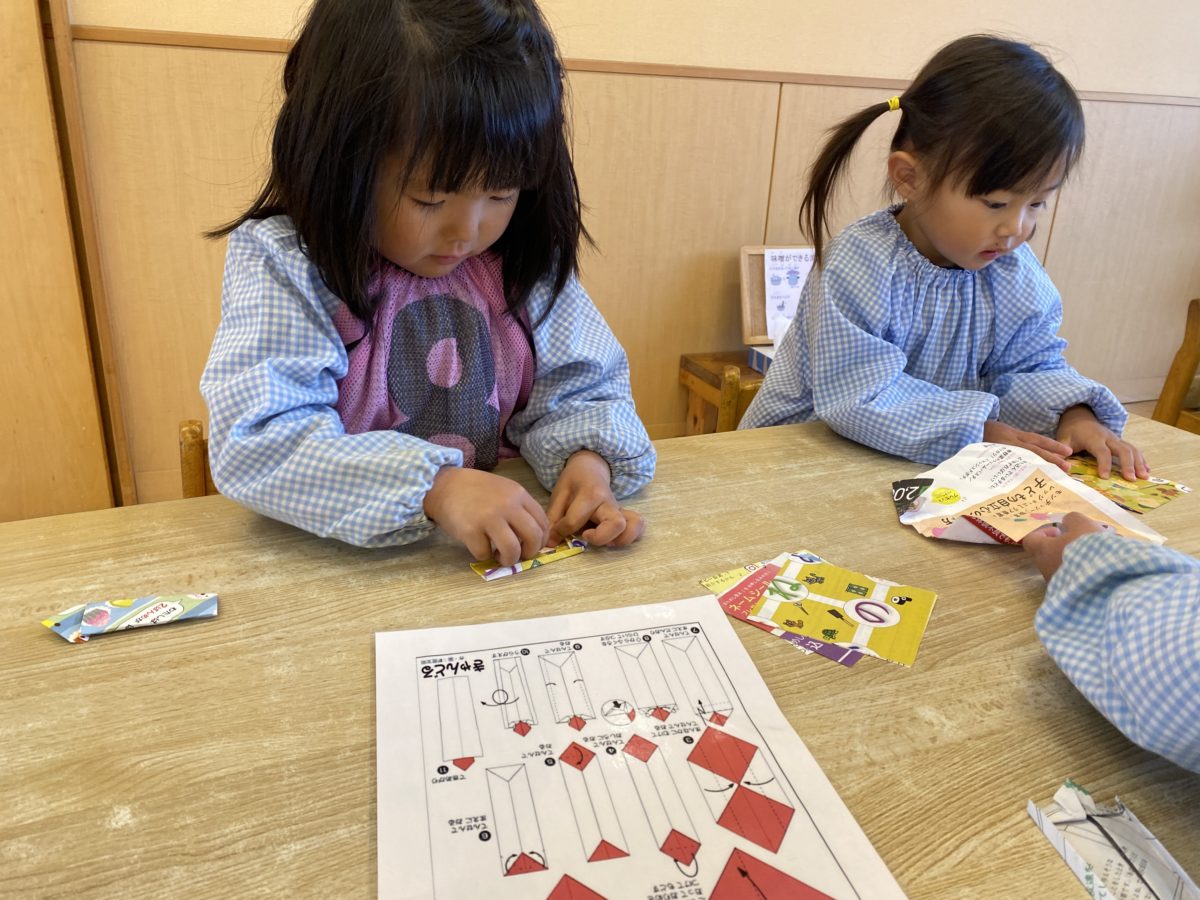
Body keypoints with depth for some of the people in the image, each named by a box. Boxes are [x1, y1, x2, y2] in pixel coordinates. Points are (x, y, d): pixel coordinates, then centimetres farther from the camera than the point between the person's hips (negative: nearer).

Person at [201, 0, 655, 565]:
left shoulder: (521, 260, -2)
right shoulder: (283, 263, -12)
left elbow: (576, 388, 4)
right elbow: (252, 444, -21)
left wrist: (587, 457, -19)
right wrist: (435, 488, -32)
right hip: (341, 558, -2)